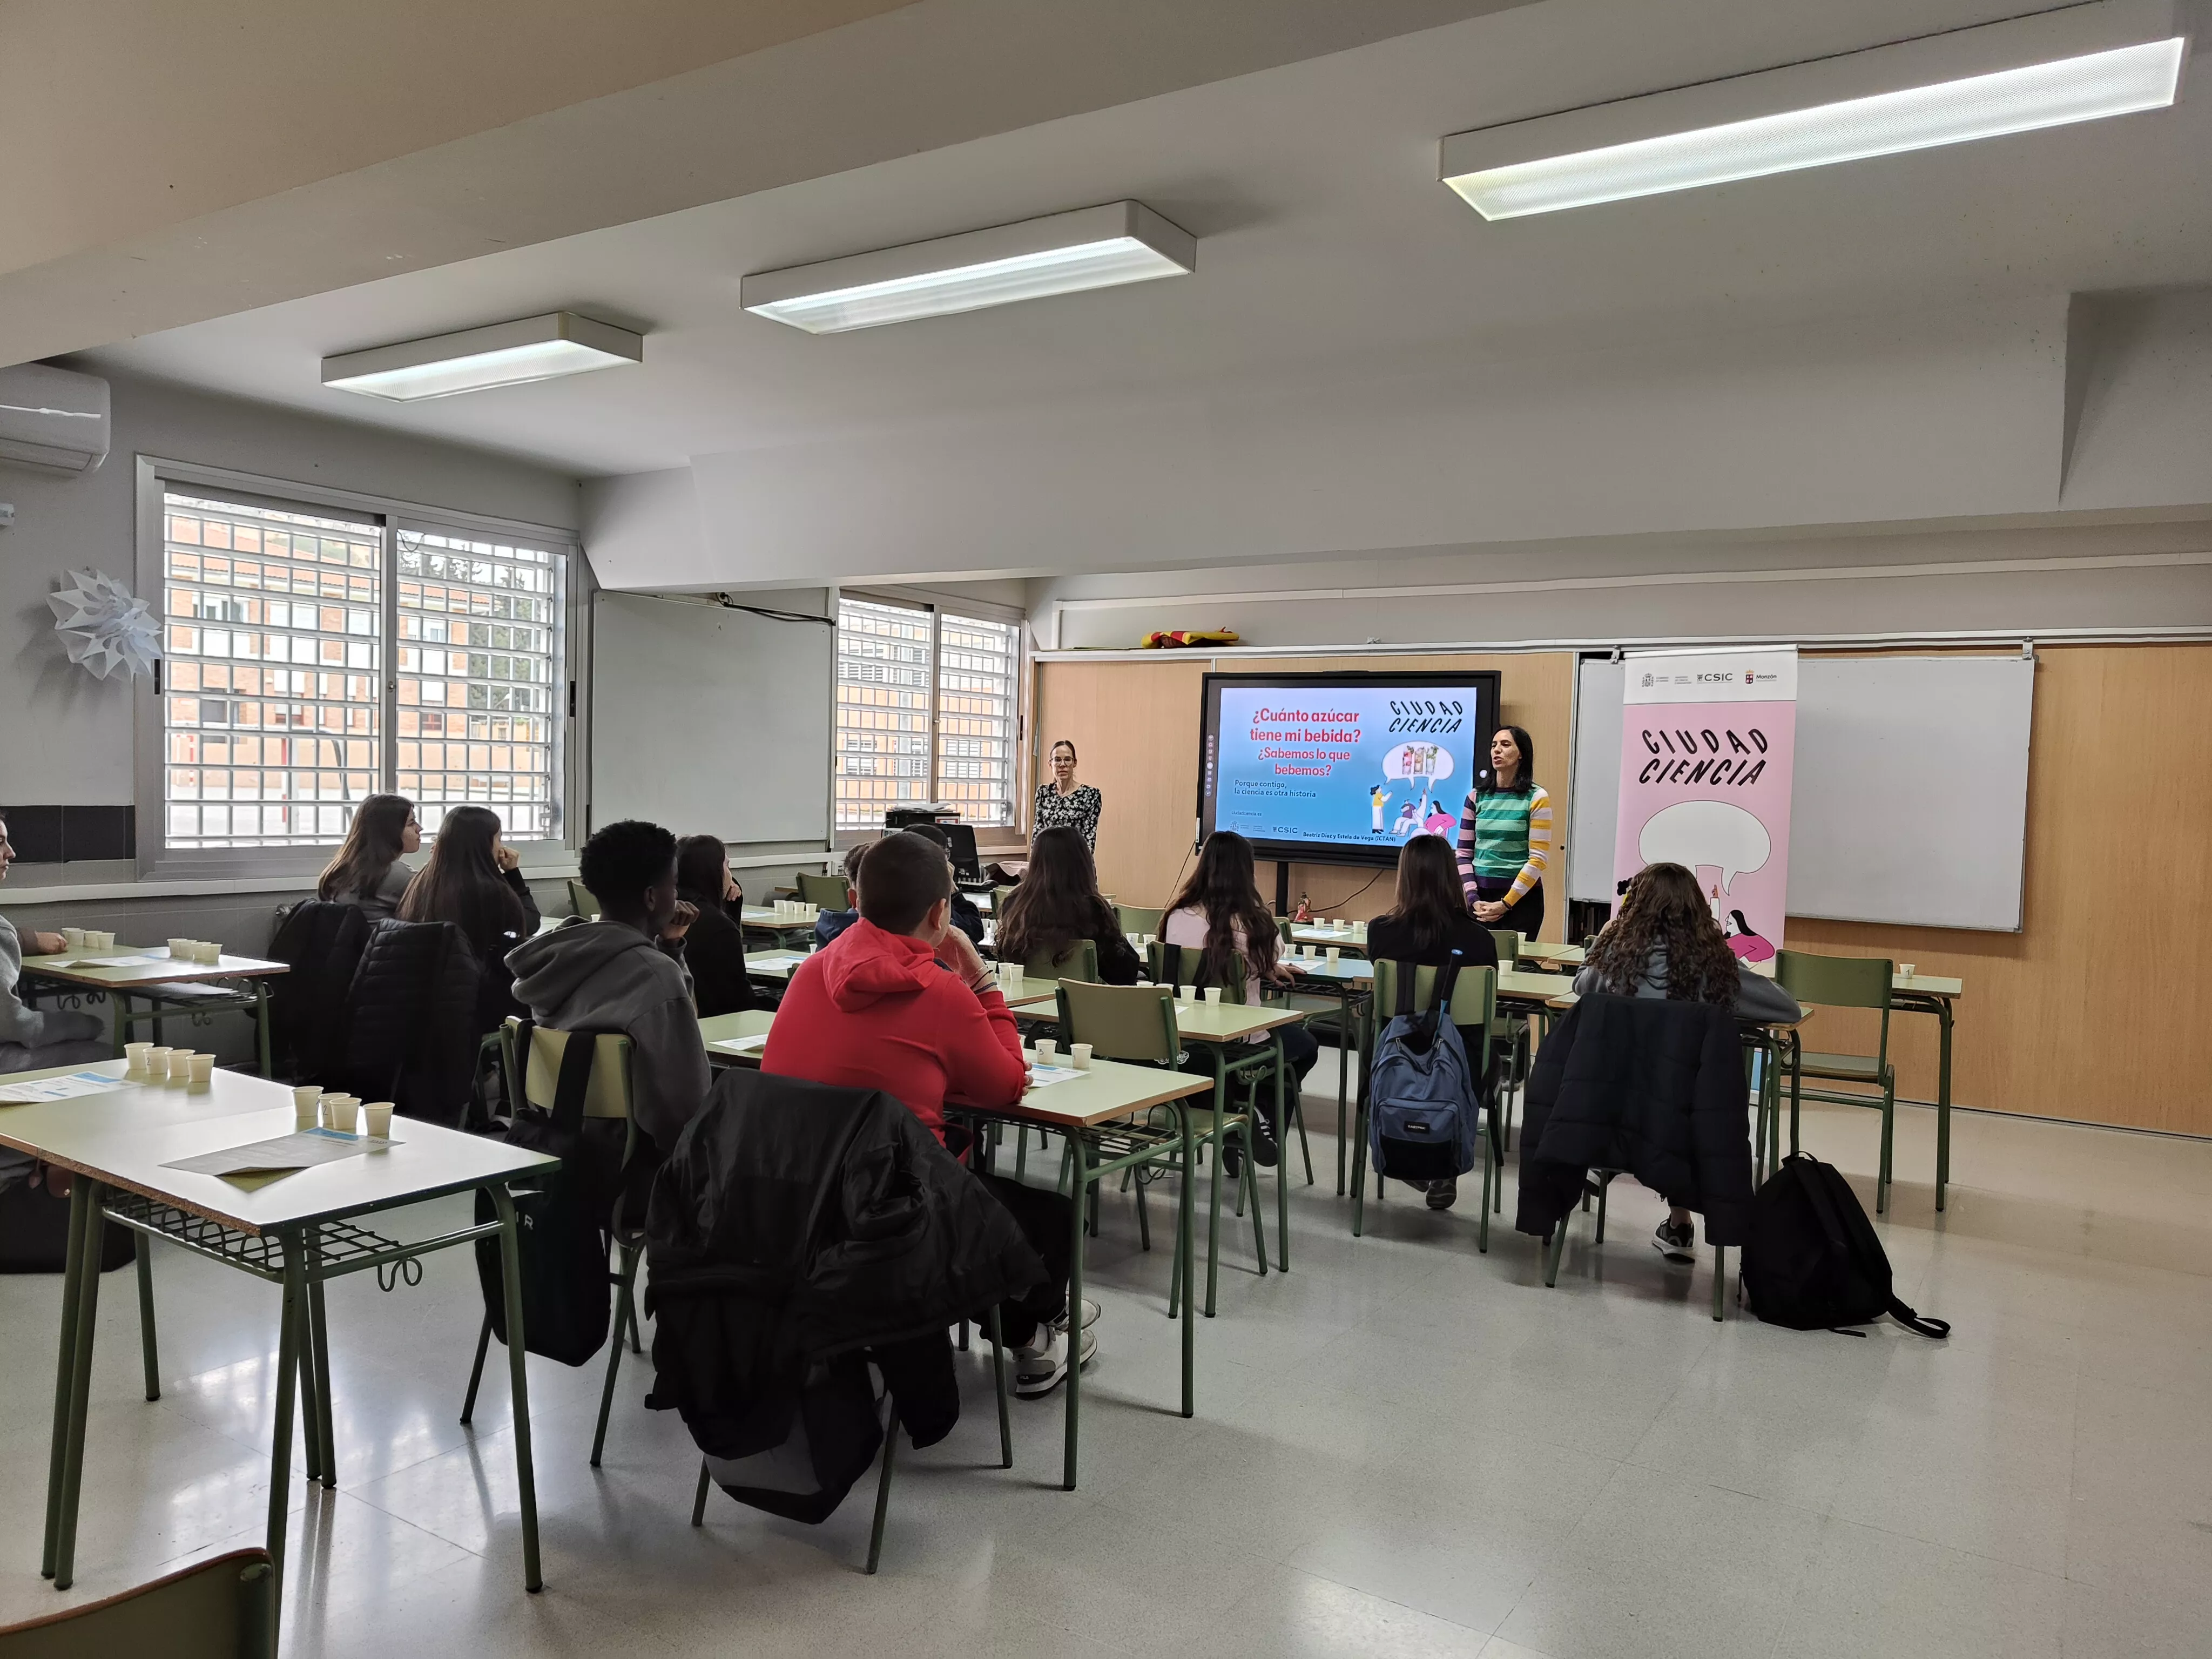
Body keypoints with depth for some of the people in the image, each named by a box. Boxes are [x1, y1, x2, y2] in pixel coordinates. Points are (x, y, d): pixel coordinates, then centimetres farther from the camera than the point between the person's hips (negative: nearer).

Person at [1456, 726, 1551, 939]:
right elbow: (1464, 854, 6)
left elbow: (1538, 859, -8)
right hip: (1481, 895, 3)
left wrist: (1505, 903, -12)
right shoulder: (1476, 796, 7)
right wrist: (1473, 899, -7)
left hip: (1522, 897, -3)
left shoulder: (1536, 798, -3)